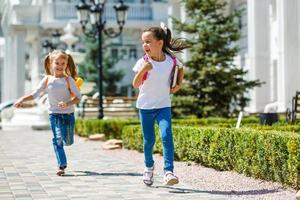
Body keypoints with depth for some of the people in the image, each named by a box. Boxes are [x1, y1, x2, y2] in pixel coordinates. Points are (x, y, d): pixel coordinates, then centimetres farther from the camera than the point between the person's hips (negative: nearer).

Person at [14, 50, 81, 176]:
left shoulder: (69, 80, -5)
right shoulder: (47, 80, 0)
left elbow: (77, 97, -8)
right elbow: (35, 94, 1)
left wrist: (68, 104, -25)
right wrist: (22, 99, -13)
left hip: (68, 114, 0)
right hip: (54, 114, 0)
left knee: (68, 141, 7)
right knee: (58, 139, -13)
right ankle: (62, 166, -10)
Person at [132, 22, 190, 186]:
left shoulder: (171, 60, -8)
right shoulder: (143, 62, -13)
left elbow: (181, 68, 16)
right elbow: (135, 85, -18)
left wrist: (179, 84, 3)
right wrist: (142, 70, -33)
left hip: (163, 105, 0)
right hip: (145, 106, 0)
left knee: (167, 136, -19)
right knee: (148, 140, 10)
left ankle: (168, 171, -19)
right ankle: (149, 167, 36)